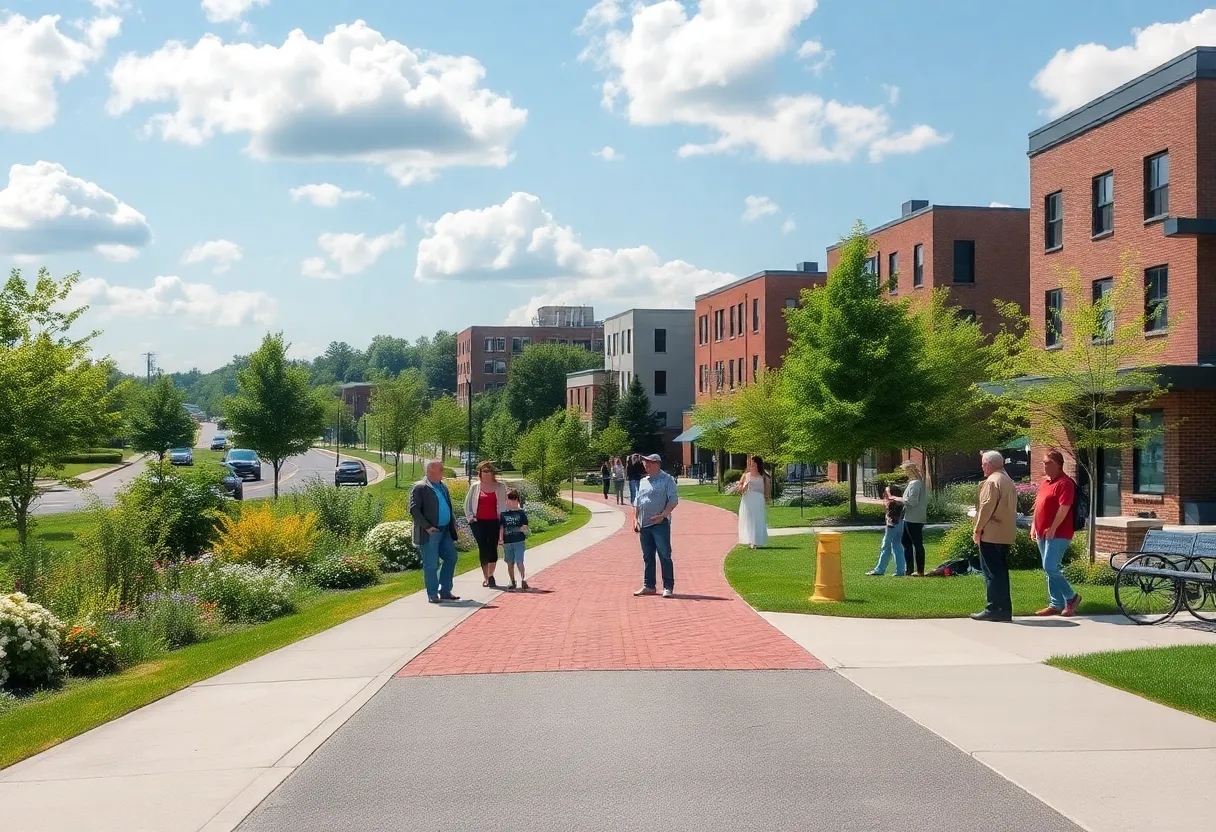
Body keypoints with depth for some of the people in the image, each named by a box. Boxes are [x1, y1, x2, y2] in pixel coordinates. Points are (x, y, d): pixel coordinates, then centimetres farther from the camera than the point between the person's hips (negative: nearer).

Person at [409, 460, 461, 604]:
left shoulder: (443, 487, 16)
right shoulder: (419, 487, -8)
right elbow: (413, 510, -14)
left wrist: (453, 524, 10)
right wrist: (427, 526, -19)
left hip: (445, 531, 8)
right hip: (429, 533, -8)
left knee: (451, 558, 9)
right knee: (431, 564, -2)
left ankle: (445, 591, 19)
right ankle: (433, 595, 7)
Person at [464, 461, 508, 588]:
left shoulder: (500, 487, 4)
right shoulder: (475, 486, 7)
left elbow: (505, 504, 6)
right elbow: (467, 503, 12)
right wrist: (470, 517, 2)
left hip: (494, 522, -1)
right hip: (479, 522, 1)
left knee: (492, 548, -3)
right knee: (483, 549, 0)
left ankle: (490, 575, 12)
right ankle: (486, 577, 6)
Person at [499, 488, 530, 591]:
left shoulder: (521, 513, 1)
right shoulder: (504, 514, 8)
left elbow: (525, 528, -1)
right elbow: (501, 528, 7)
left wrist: (520, 529, -20)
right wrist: (500, 540, -1)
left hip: (519, 541, -3)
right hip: (507, 542, 3)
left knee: (519, 562, -12)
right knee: (510, 563, 8)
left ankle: (523, 580, -6)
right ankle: (512, 582, 17)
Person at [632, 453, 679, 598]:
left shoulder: (667, 479, -3)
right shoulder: (643, 482, 18)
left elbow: (673, 500, -10)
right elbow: (636, 502, 22)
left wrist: (662, 515, -20)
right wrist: (635, 519, 10)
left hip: (660, 524, -7)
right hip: (644, 525, 7)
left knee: (664, 556, -7)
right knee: (647, 557, 11)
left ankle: (668, 587, -3)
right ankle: (648, 586, 18)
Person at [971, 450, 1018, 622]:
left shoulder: (992, 481, -13)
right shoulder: (1008, 481, 17)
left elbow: (986, 508, -18)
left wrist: (977, 530, -11)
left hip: (991, 535, -9)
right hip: (1006, 535, 9)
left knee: (992, 572, -6)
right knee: (1001, 572, 12)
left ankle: (994, 609, -7)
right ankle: (1004, 609, 14)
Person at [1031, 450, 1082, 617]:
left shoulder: (1065, 483, -12)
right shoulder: (1045, 482, 16)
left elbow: (1064, 508, -20)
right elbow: (1038, 505, 23)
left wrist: (1053, 529, -22)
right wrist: (1034, 526, 18)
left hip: (1057, 534, -9)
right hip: (1043, 533, 9)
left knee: (1050, 568, -14)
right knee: (1049, 569, 9)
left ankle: (1071, 596, 2)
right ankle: (1056, 604, 14)